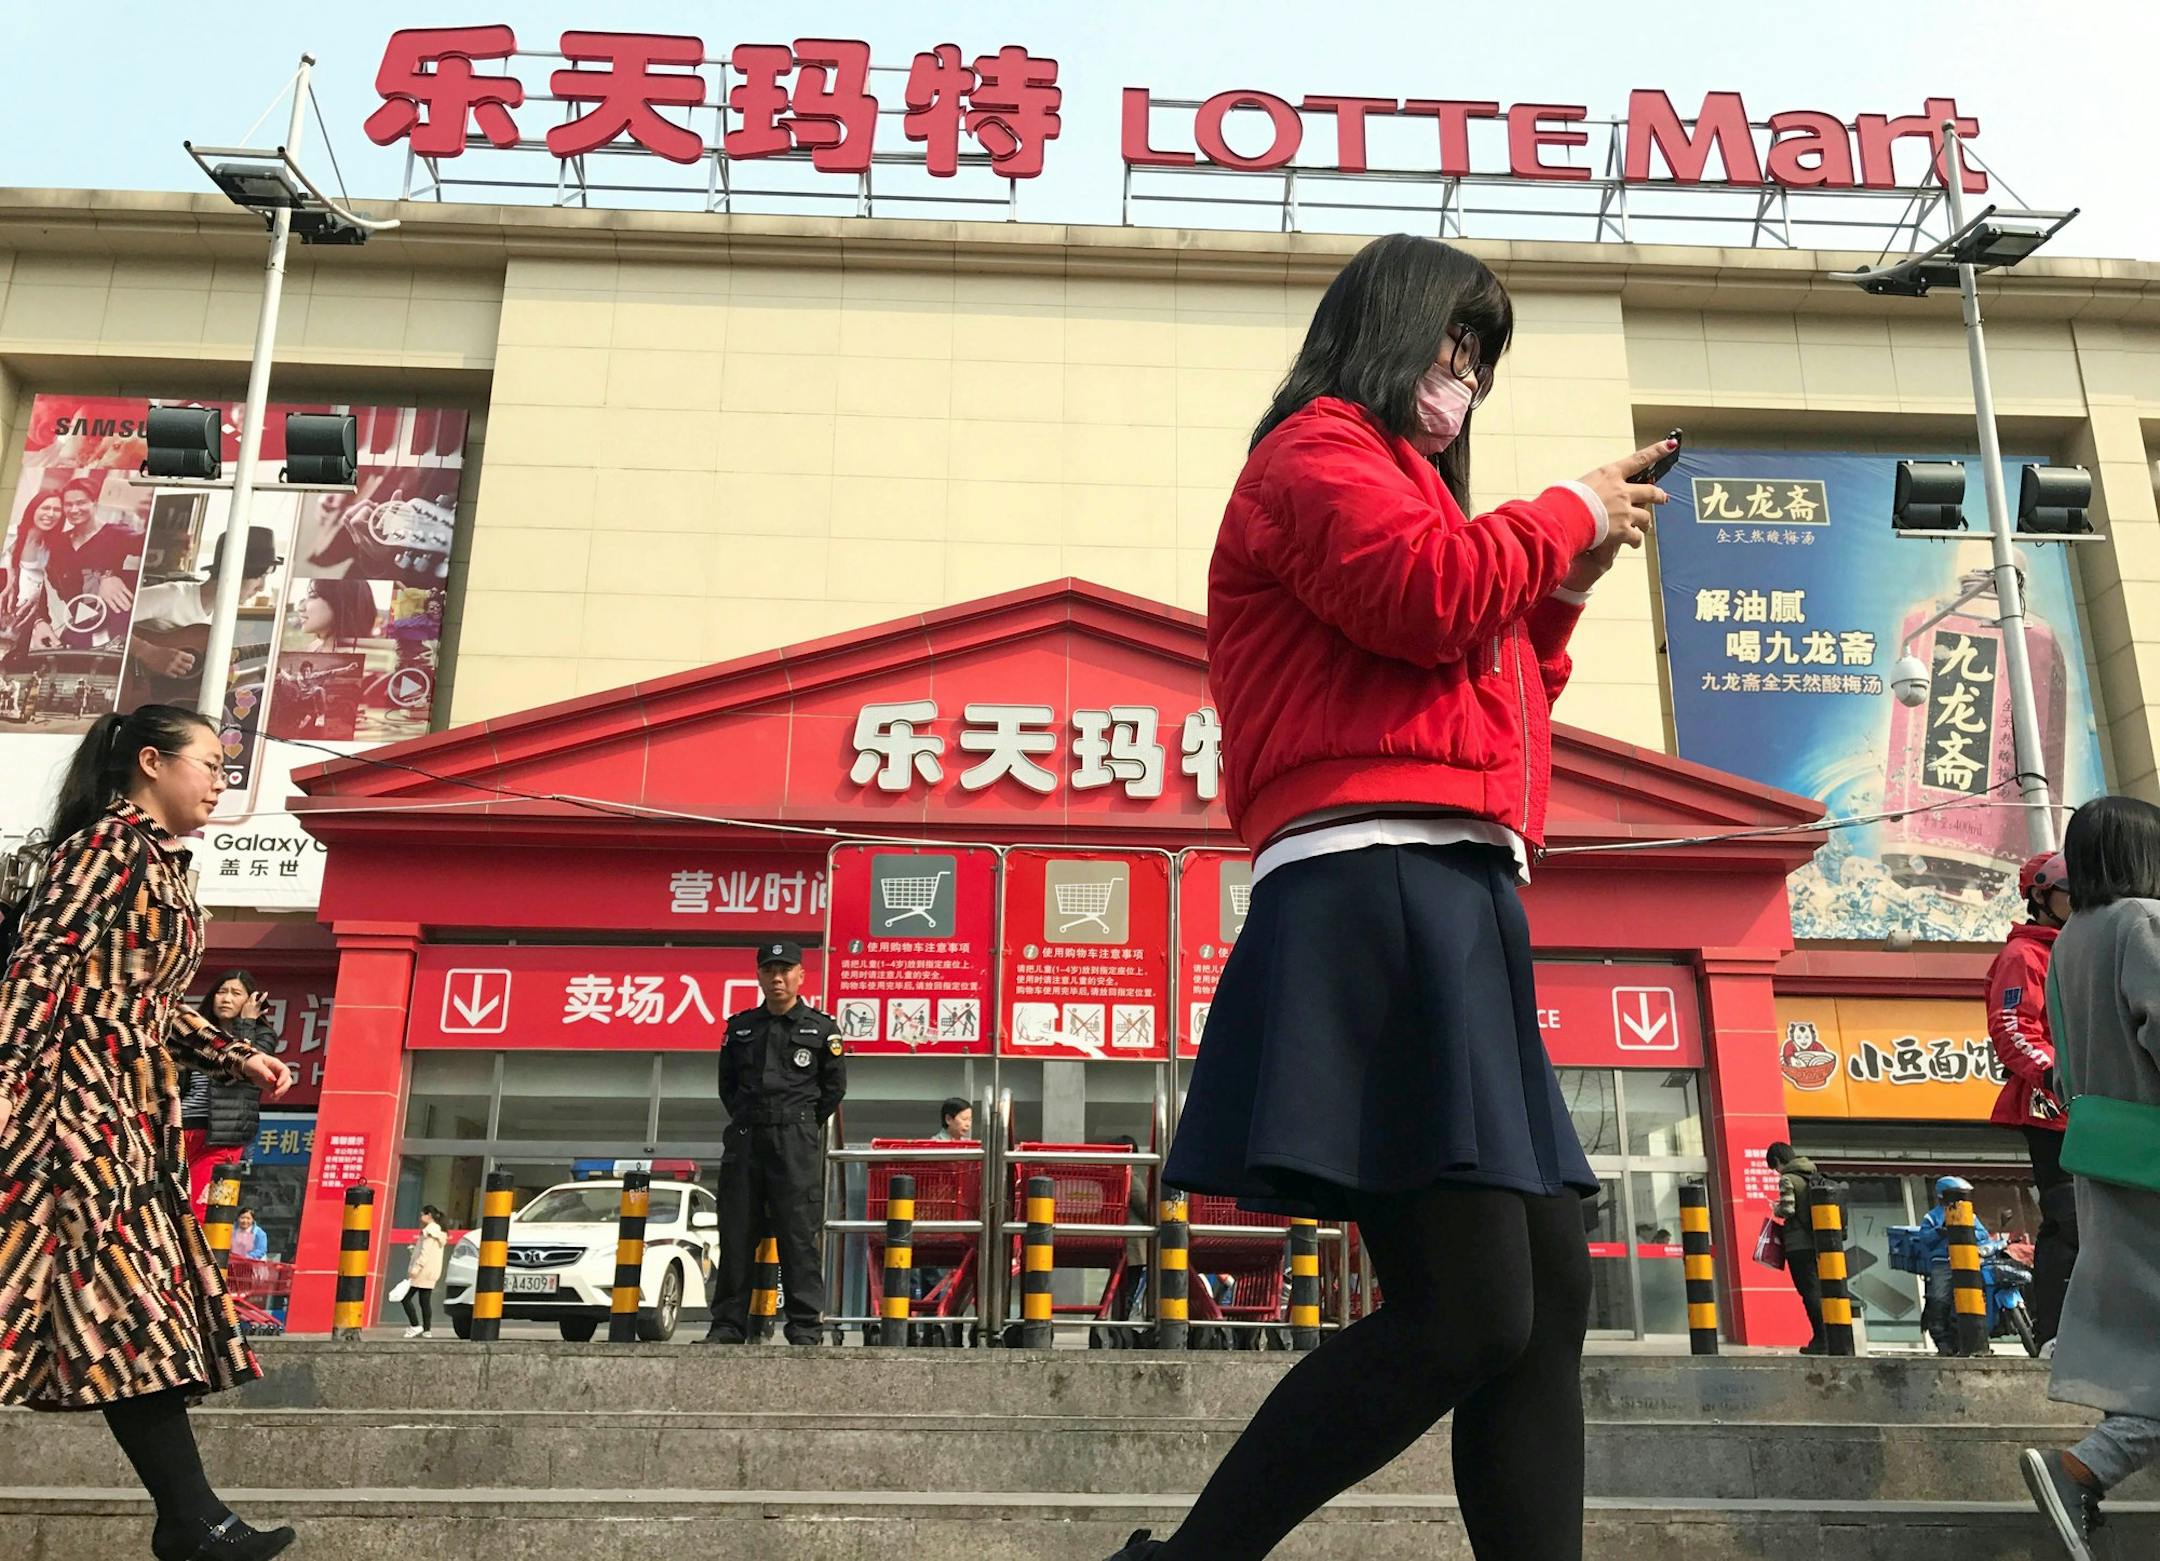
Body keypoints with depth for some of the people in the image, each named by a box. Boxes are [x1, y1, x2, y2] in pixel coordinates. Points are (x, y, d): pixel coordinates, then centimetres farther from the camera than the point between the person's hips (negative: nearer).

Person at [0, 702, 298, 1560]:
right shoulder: (113, 840, -8)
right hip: (73, 1087, -9)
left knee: (138, 1294, 8)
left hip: (131, 1103, 9)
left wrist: (240, 1058, 18)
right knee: (129, 1294, -8)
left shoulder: (166, 866, 20)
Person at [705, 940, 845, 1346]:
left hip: (796, 1144, -3)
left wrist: (805, 1125, 6)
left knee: (799, 1236, -5)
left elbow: (835, 1087, 8)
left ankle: (805, 1326, -1)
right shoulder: (740, 1027, 13)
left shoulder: (821, 1029, 4)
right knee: (735, 1236, 5)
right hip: (744, 1141, 3)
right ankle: (728, 1325, 13)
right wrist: (744, 1119, 11)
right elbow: (726, 1083, 20)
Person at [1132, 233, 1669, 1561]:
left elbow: (1494, 705, 32)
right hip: (1378, 886, -10)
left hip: (1449, 903, 10)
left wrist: (1564, 585, 21)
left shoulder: (1393, 476, 33)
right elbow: (1427, 593, -16)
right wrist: (1568, 513, 1)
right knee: (1468, 1314, -15)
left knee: (1550, 1299, 5)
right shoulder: (1319, 447, 5)